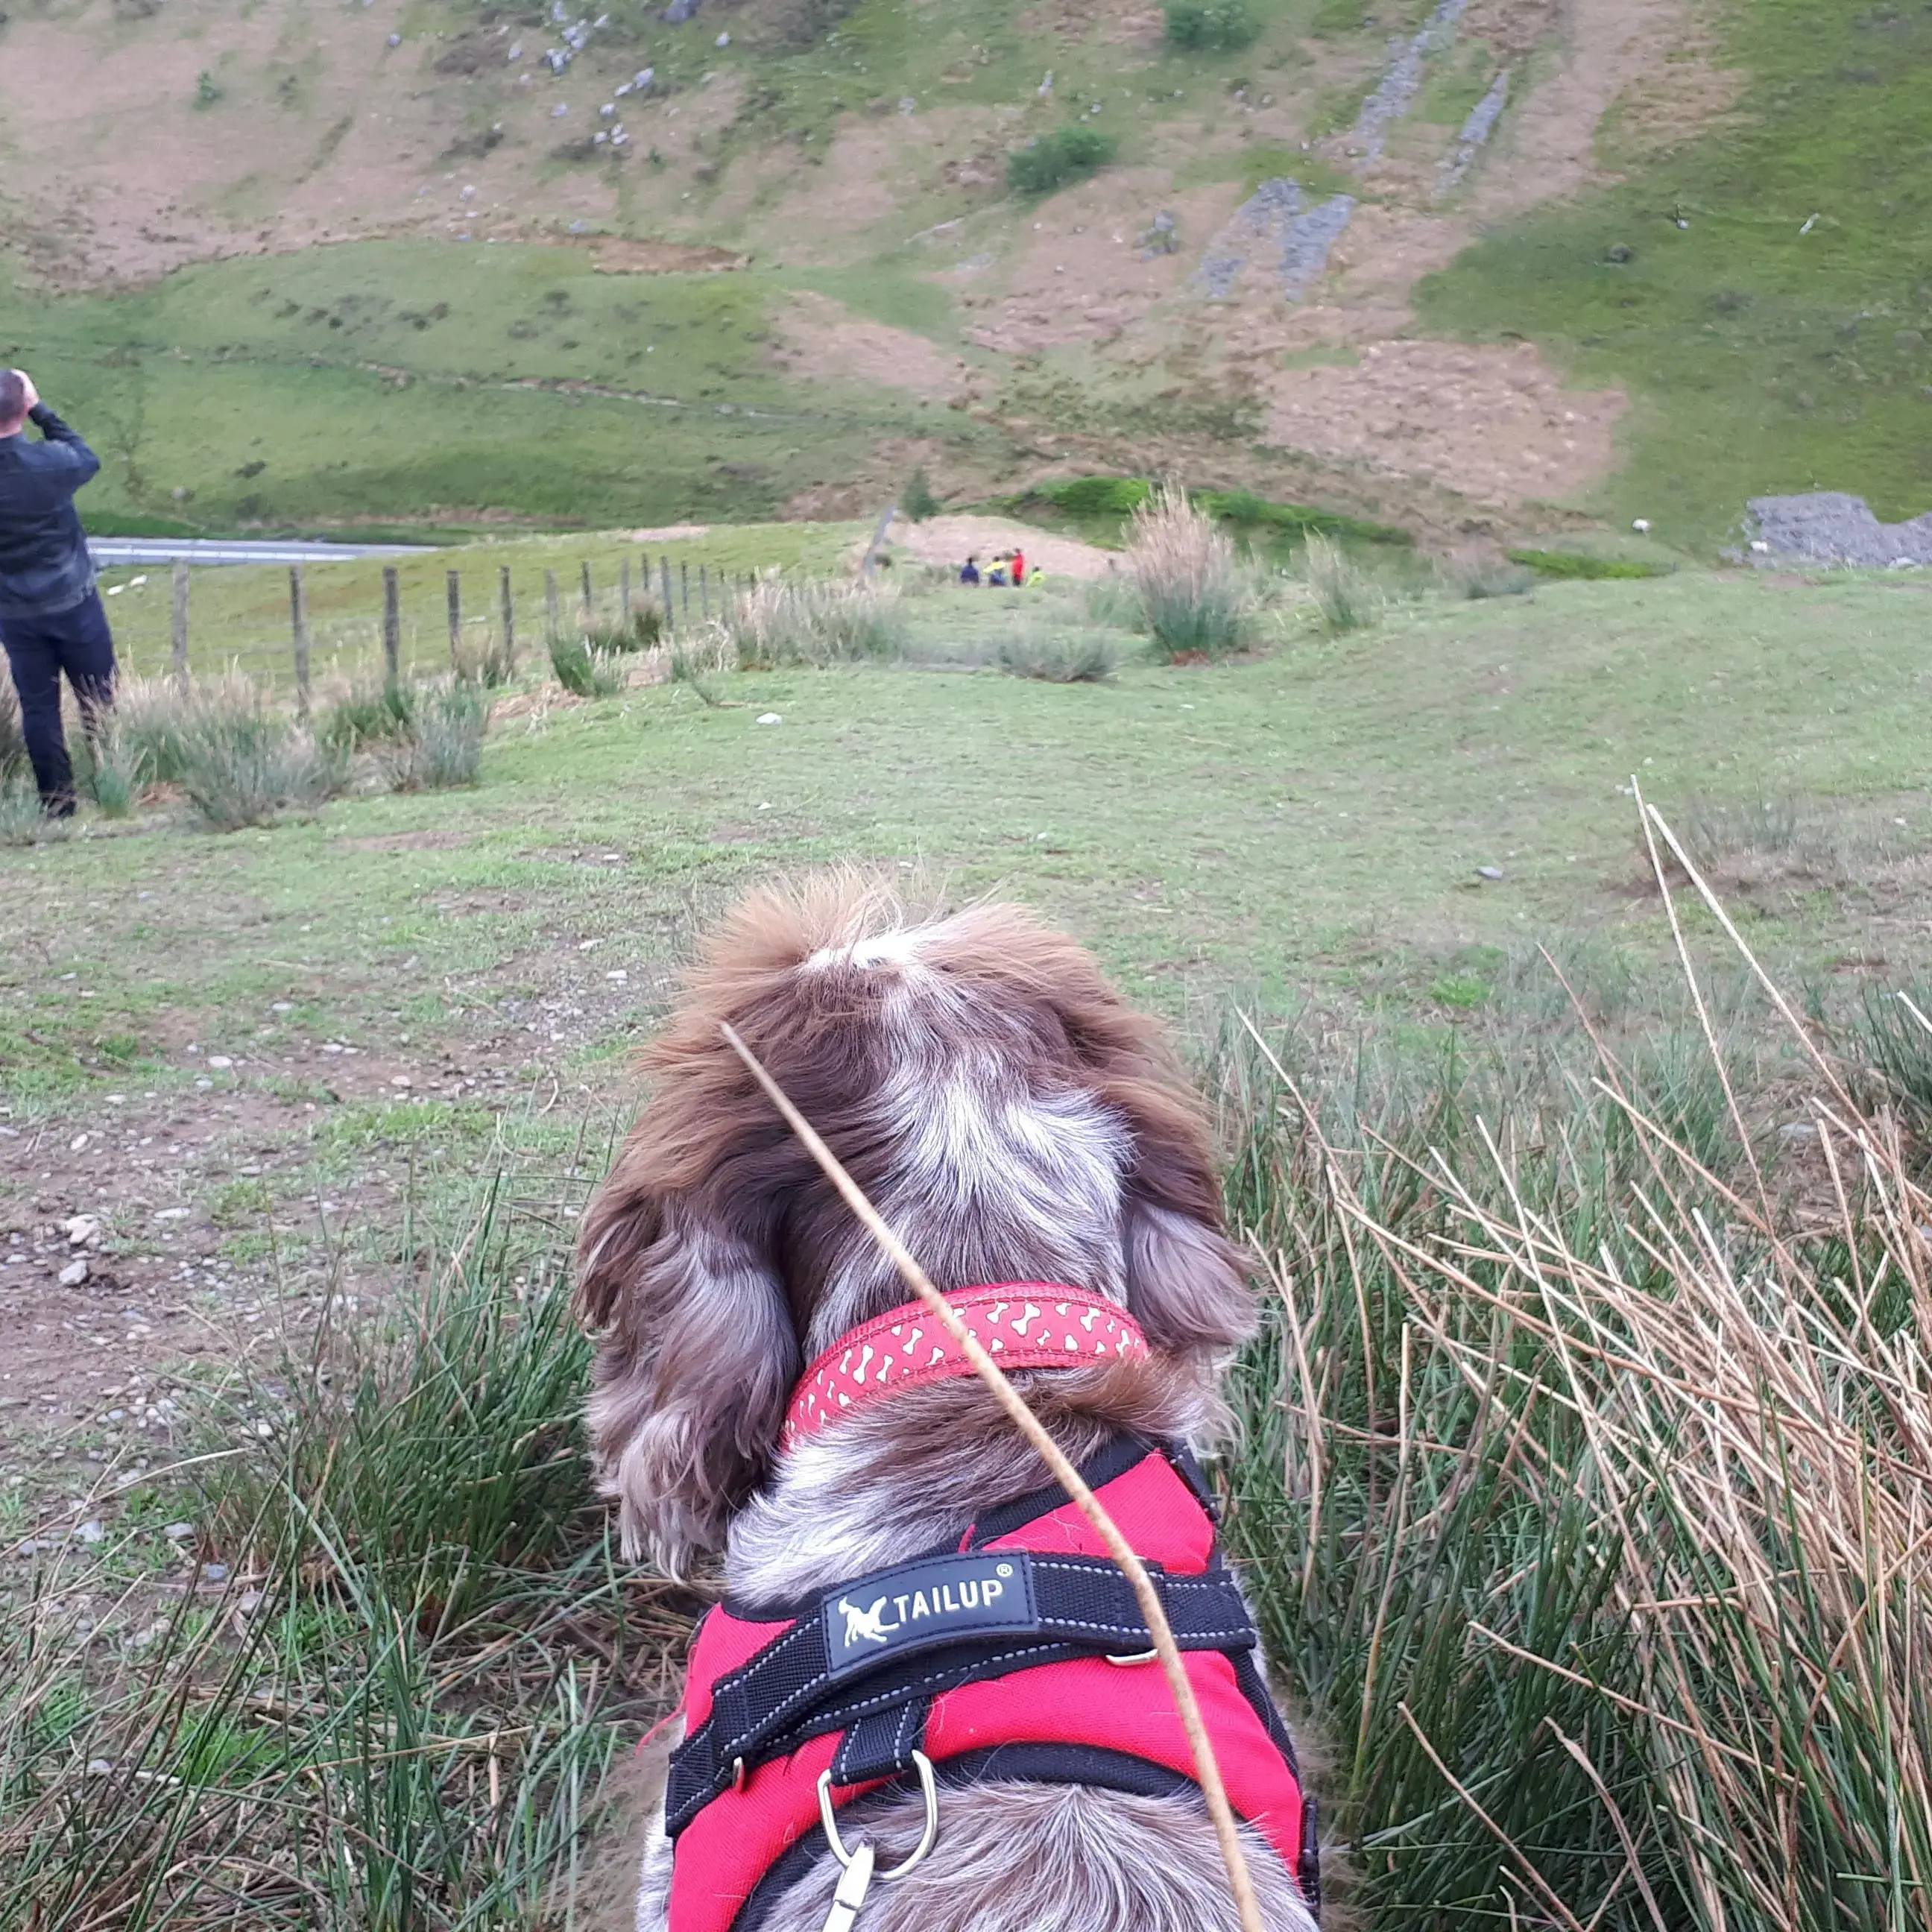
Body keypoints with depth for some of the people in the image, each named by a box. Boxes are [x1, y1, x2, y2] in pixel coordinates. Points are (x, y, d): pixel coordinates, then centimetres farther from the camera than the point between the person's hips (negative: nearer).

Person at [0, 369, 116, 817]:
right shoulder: (47, 461, -19)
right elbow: (87, 457, 2)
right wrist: (40, 409, 0)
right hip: (72, 601, -2)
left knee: (38, 707, 9)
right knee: (100, 701, 11)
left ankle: (57, 804, 11)